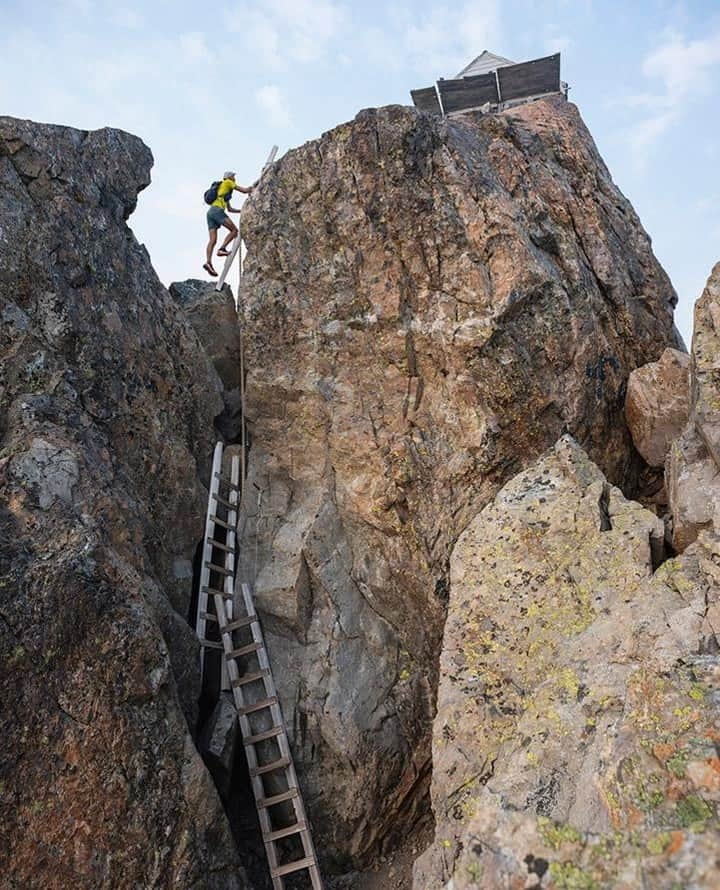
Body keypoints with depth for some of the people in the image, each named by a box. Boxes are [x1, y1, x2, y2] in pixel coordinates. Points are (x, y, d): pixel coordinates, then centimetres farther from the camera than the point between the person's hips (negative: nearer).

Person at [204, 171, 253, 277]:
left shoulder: (225, 192, 36)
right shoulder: (227, 183, 12)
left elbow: (230, 209, 40)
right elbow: (244, 191, 7)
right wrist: (251, 189, 26)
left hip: (210, 212, 8)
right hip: (217, 210, -8)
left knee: (213, 240, -7)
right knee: (234, 230, -6)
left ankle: (208, 262, -24)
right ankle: (222, 249, -23)